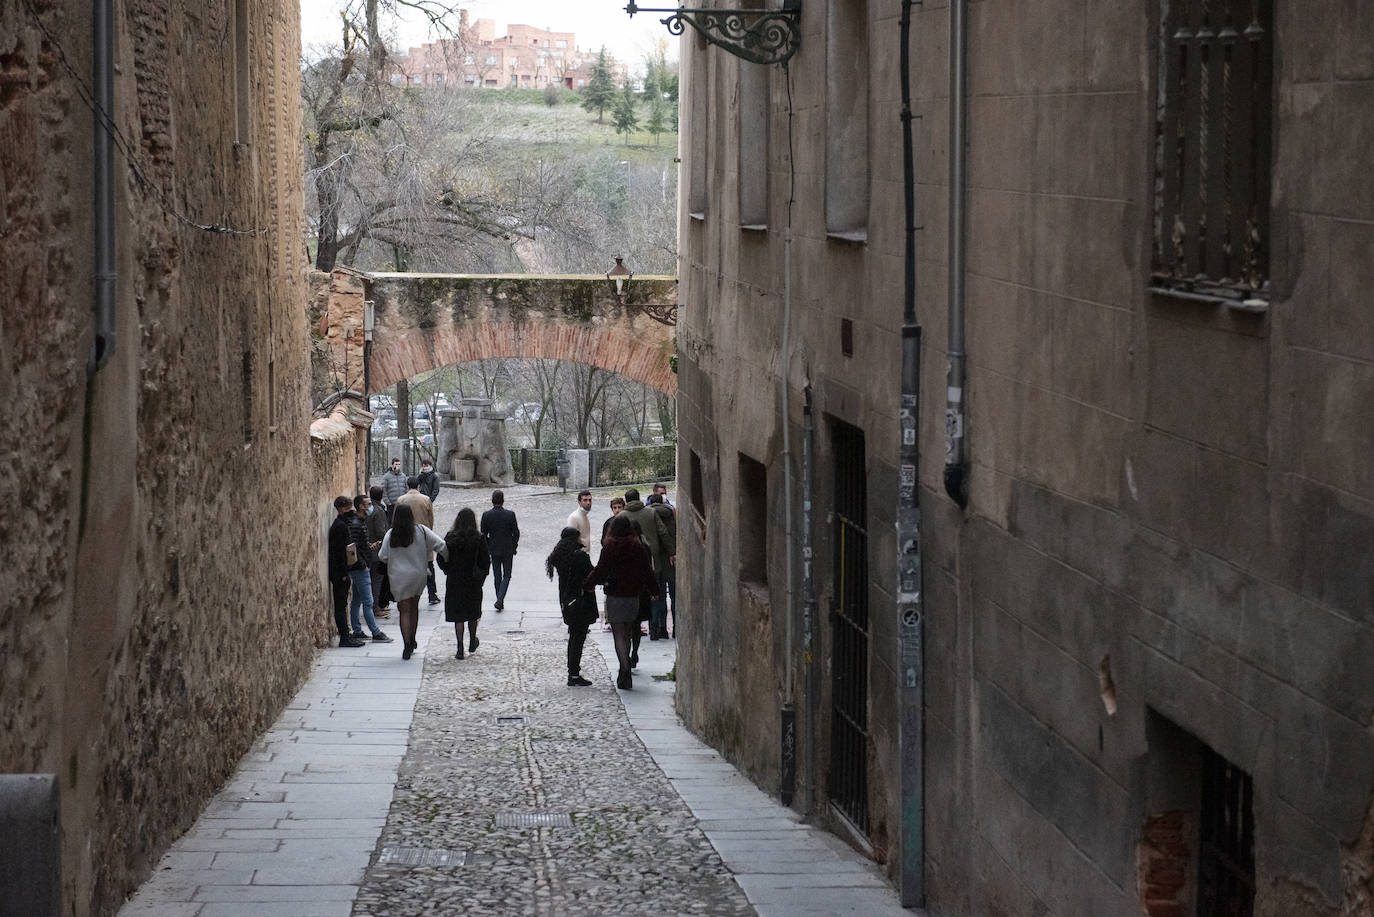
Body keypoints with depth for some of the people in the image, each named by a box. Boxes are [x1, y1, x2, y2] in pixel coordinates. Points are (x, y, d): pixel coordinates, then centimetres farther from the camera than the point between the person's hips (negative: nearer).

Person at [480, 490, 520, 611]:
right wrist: (514, 546, 8)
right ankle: (500, 599, -11)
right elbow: (516, 533, -7)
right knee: (506, 576, 7)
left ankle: (500, 601, 16)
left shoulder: (486, 515, -9)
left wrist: (487, 548, 10)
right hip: (508, 550, -1)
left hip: (494, 550, 1)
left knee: (497, 576, 13)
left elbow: (483, 534, -4)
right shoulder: (510, 515, -12)